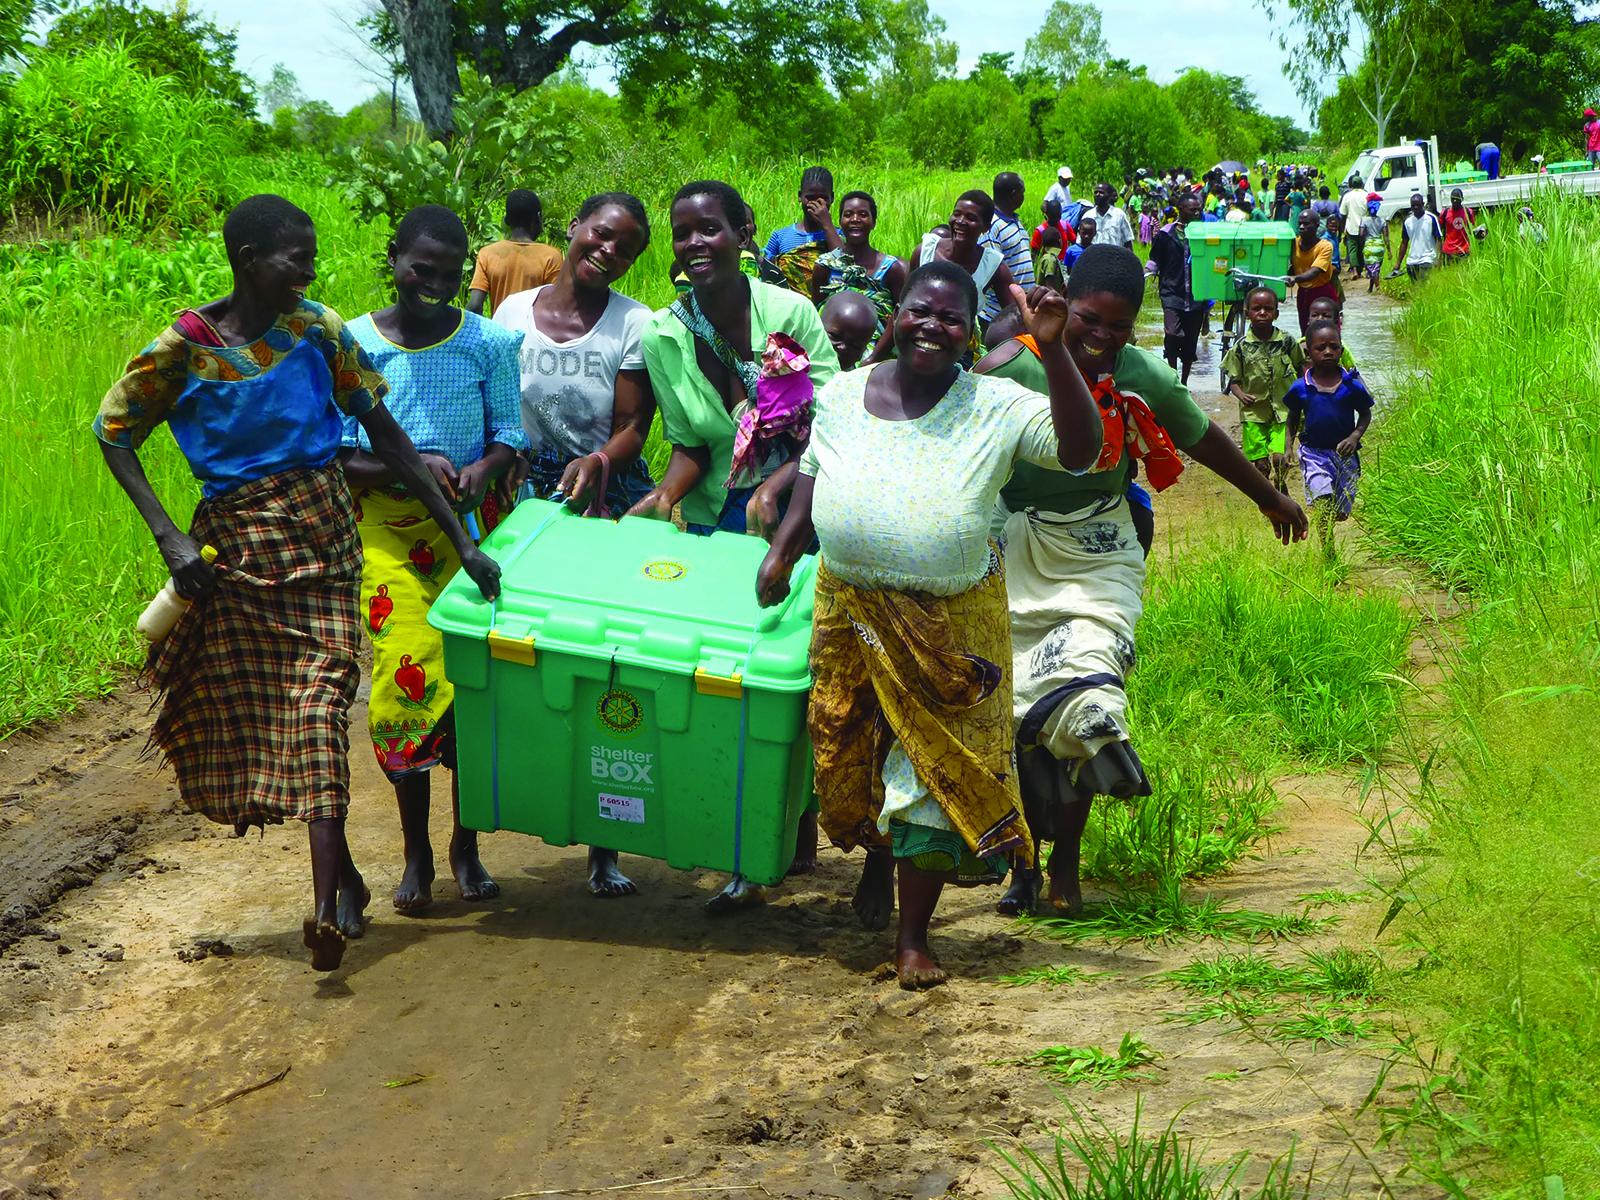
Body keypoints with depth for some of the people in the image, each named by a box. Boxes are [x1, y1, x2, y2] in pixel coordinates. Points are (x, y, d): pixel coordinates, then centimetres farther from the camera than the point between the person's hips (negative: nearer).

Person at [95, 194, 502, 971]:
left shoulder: (318, 331, -1)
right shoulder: (183, 350, -8)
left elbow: (384, 434, 1)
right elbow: (114, 438, 2)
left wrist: (462, 538, -1)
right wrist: (169, 537, -9)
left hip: (321, 531, 0)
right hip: (235, 543, 0)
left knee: (318, 700, -10)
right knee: (242, 705, 3)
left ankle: (328, 900, -12)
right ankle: (341, 870, 20)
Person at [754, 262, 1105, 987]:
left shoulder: (996, 408, -9)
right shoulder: (843, 396, 2)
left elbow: (1080, 450, -21)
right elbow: (814, 480, 16)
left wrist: (1053, 352, -29)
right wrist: (782, 553, 5)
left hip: (952, 623, -3)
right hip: (849, 609, 3)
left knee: (934, 768, 0)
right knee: (848, 759, 11)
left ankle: (913, 940, 11)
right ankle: (878, 858, 43)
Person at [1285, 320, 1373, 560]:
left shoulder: (1352, 385, -6)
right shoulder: (1301, 388, -4)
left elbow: (1365, 414, 7)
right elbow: (1293, 420, 10)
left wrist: (1354, 436, -9)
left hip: (1344, 453, 1)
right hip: (1313, 452, -1)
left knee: (1341, 512, 7)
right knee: (1322, 499, -21)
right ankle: (1329, 555, -16)